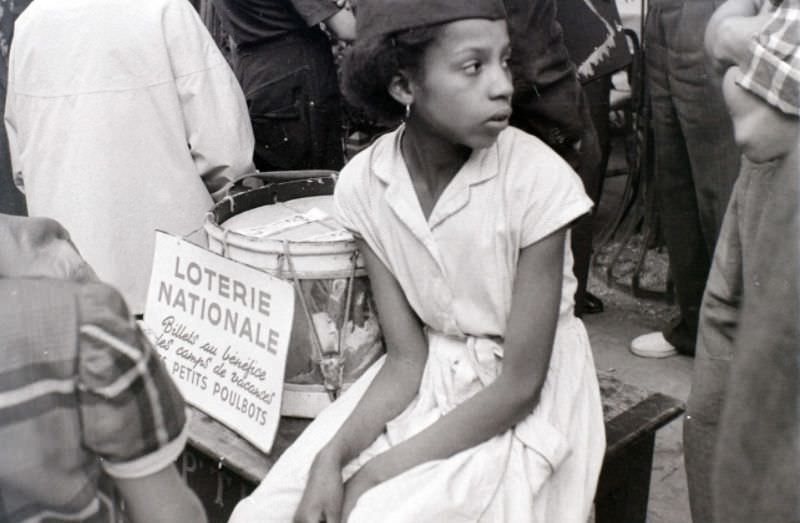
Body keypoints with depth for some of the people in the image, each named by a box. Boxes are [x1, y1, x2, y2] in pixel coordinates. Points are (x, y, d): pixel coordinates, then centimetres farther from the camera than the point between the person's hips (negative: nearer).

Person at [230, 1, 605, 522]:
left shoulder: (537, 178, -22)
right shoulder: (365, 183, -10)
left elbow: (519, 385, -18)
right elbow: (407, 359, -6)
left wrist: (377, 473, -20)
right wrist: (333, 456, -21)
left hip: (523, 407, -3)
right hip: (426, 381, 3)